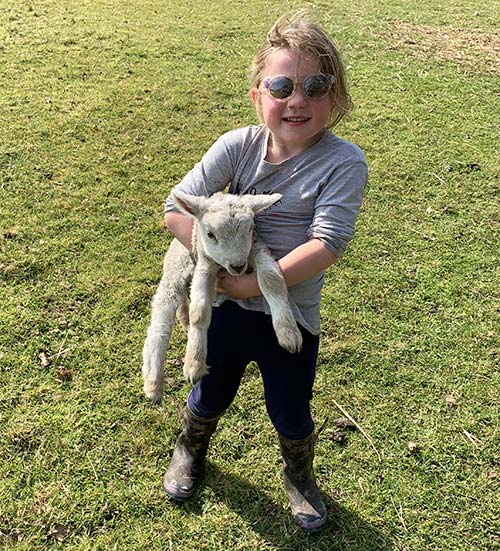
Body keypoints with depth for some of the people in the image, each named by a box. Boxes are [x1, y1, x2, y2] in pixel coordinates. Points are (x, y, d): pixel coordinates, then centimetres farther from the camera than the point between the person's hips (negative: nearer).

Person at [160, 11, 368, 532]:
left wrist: (252, 283, -26)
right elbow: (176, 209, -13)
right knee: (210, 396, 25)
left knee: (291, 416, 18)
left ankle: (299, 476, 52)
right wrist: (225, 259, -24)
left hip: (292, 317, -1)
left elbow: (327, 244, -25)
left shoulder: (343, 162, -17)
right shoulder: (238, 146, -11)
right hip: (227, 306, 2)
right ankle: (189, 449, 59)